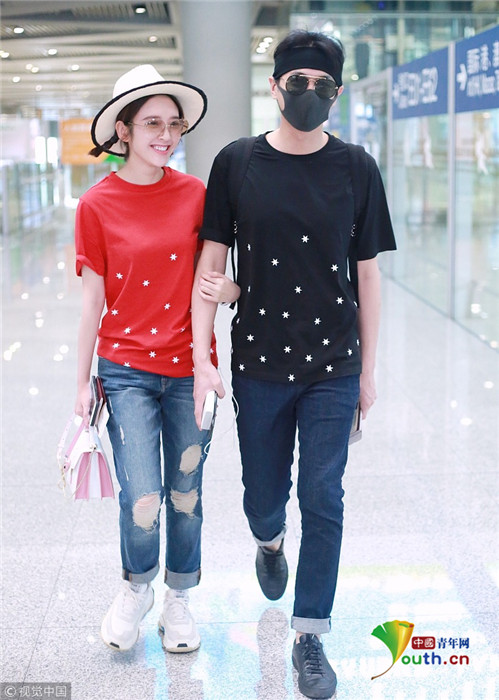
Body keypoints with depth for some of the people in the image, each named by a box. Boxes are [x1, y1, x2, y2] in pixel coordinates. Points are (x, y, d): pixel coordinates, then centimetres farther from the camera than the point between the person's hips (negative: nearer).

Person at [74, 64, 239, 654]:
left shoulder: (194, 193, 0)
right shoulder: (97, 205, -4)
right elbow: (93, 301, 0)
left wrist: (232, 289, -13)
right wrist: (83, 383, 2)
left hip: (189, 368, 2)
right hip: (127, 369, -2)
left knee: (185, 495, 11)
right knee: (142, 502, -8)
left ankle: (178, 599, 33)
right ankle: (136, 587, 23)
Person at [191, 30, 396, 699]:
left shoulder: (356, 168, -1)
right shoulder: (236, 163, -3)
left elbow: (367, 274, 3)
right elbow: (211, 265, -1)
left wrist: (367, 369, 4)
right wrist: (202, 361, -7)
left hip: (333, 368, 0)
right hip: (259, 366, 0)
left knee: (323, 502, 4)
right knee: (263, 498, 13)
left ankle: (310, 638, 20)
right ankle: (270, 542, 51)